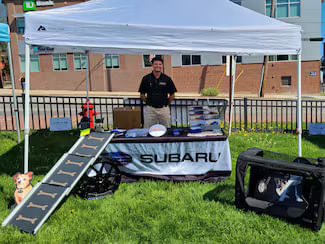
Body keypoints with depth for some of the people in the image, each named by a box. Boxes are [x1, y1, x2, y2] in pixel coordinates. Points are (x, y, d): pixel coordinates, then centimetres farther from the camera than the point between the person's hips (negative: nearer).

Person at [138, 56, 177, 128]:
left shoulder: (167, 79, -1)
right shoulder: (146, 78, -1)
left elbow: (172, 95, 6)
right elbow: (142, 95, 5)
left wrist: (165, 103, 5)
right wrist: (149, 102, 4)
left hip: (164, 109, 0)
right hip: (150, 109, 0)